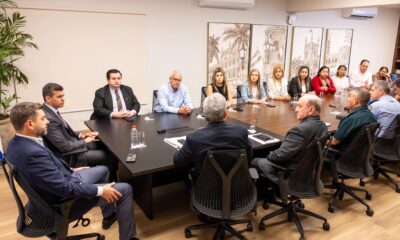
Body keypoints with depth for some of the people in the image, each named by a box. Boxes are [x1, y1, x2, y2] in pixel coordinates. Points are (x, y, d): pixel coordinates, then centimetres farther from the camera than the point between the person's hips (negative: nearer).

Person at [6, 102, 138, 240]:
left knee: (103, 170, 26)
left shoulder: (16, 143, -4)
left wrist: (71, 170, 17)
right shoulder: (33, 153, -35)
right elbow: (65, 188, -31)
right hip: (65, 199, -10)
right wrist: (100, 190, -21)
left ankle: (109, 215, 40)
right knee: (125, 190, -7)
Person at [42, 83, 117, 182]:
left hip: (73, 142, 10)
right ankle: (112, 182, 20)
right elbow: (65, 147, -27)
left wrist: (81, 135, 2)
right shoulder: (48, 118, -28)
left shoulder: (51, 111, 1)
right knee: (110, 156, -6)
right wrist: (85, 141, -11)